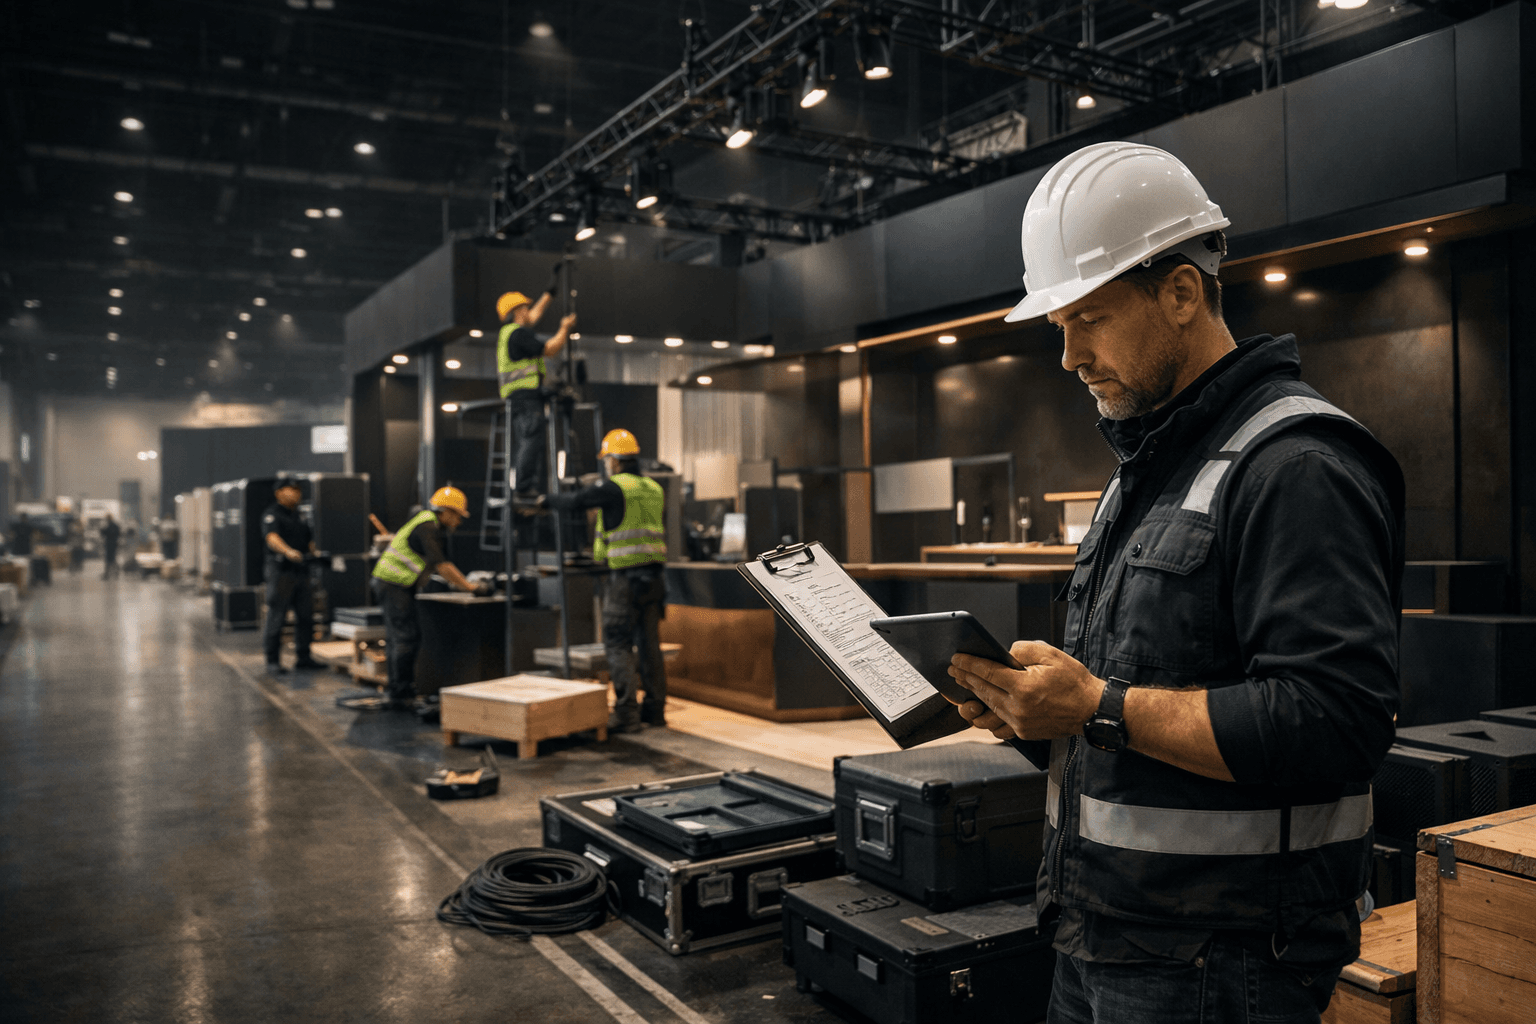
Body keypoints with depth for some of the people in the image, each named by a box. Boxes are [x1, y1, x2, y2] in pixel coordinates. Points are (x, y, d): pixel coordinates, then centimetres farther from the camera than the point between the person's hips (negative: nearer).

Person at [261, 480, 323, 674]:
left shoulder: (299, 516, 21)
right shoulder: (272, 514, -4)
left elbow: (309, 540, 21)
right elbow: (272, 537, -21)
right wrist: (288, 551, -39)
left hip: (302, 571, 8)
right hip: (281, 570, -8)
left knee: (306, 616, 8)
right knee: (276, 616, -6)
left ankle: (303, 657, 17)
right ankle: (272, 661, -2)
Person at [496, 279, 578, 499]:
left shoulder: (507, 333, 25)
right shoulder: (519, 333, -7)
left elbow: (536, 312, 36)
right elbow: (549, 350, -10)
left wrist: (552, 289, 42)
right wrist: (565, 328, 2)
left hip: (515, 399, 11)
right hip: (525, 396, -11)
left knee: (524, 445, 6)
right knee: (532, 440, -17)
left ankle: (524, 489, 3)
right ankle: (526, 488, -23)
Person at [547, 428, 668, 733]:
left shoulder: (613, 489, -9)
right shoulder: (655, 490, 13)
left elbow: (575, 500, 0)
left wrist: (546, 501, 20)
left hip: (625, 578, -7)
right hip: (655, 576, 7)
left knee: (618, 645, -2)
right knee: (648, 645, 12)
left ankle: (626, 713, -6)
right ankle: (655, 708, 17)